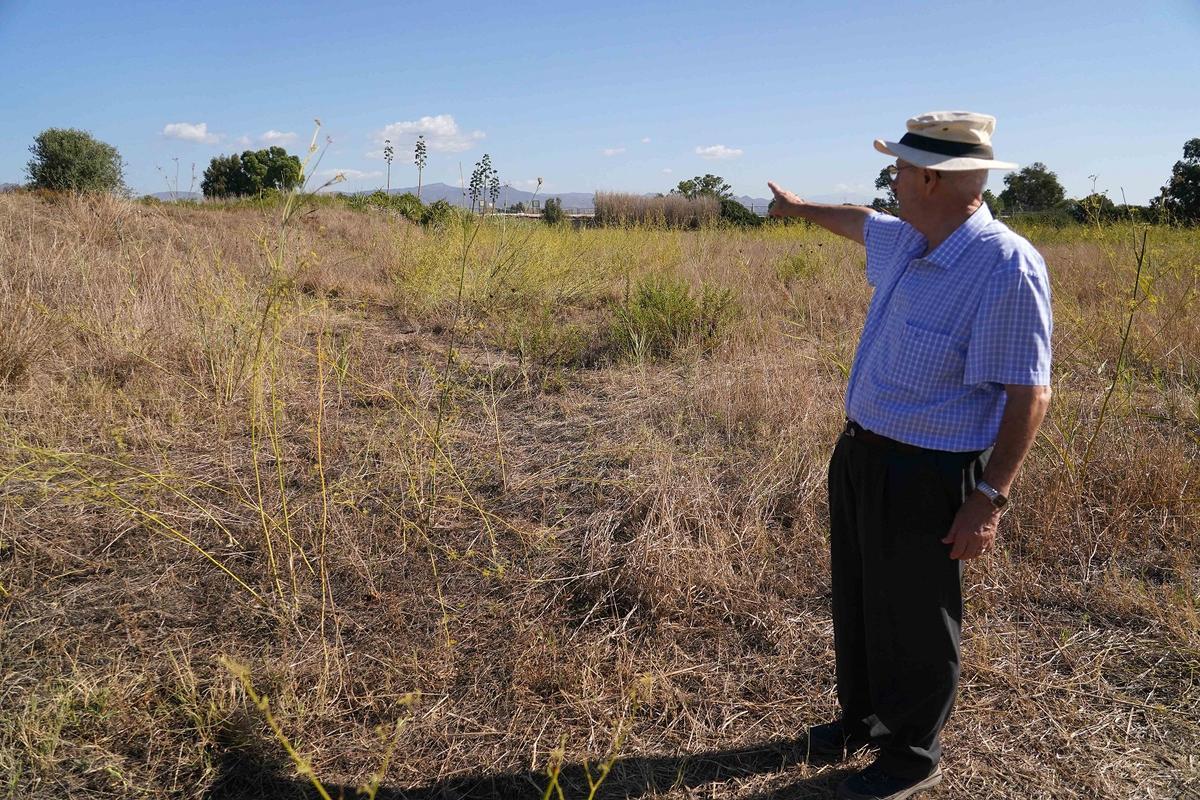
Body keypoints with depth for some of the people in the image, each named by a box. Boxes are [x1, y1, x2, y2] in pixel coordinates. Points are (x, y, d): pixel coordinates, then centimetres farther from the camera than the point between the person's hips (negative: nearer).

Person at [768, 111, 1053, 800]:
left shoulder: (1007, 267, -22)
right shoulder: (910, 243, 4)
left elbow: (1030, 393, -21)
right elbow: (862, 223, 27)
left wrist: (990, 497, -22)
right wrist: (800, 208, 43)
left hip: (927, 478, -8)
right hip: (861, 456, 9)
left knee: (913, 624, 8)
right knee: (857, 602, 22)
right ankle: (863, 719, 44)